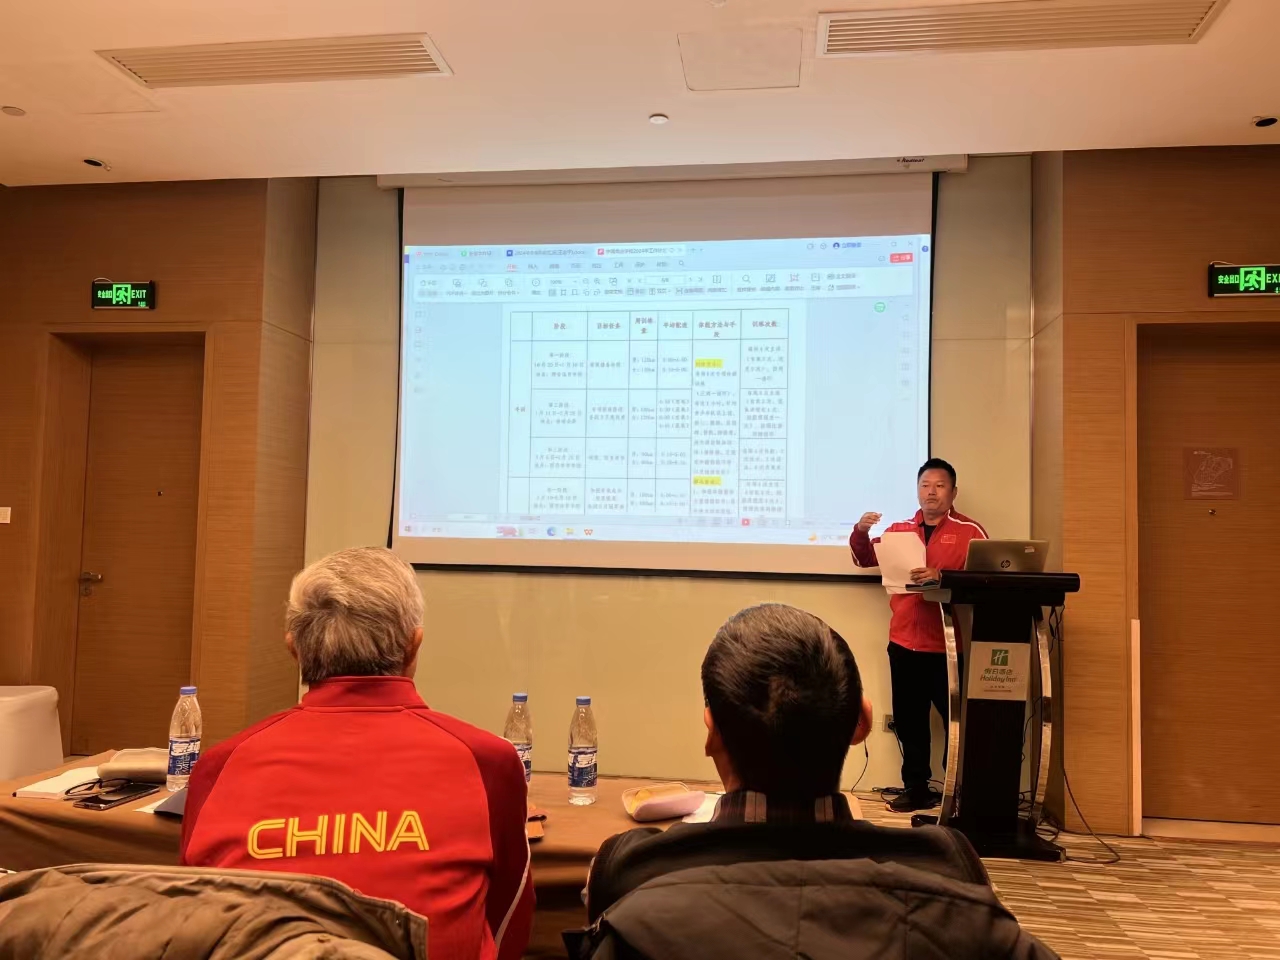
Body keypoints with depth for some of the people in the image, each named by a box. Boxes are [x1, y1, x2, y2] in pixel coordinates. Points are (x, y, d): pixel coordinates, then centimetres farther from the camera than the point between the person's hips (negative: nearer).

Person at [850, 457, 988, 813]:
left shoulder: (969, 531, -1)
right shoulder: (900, 530, 12)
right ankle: (916, 789, 20)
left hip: (950, 644, -4)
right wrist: (860, 533, -3)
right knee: (909, 722, 9)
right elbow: (866, 561, 16)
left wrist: (942, 577, -25)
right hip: (904, 642, 4)